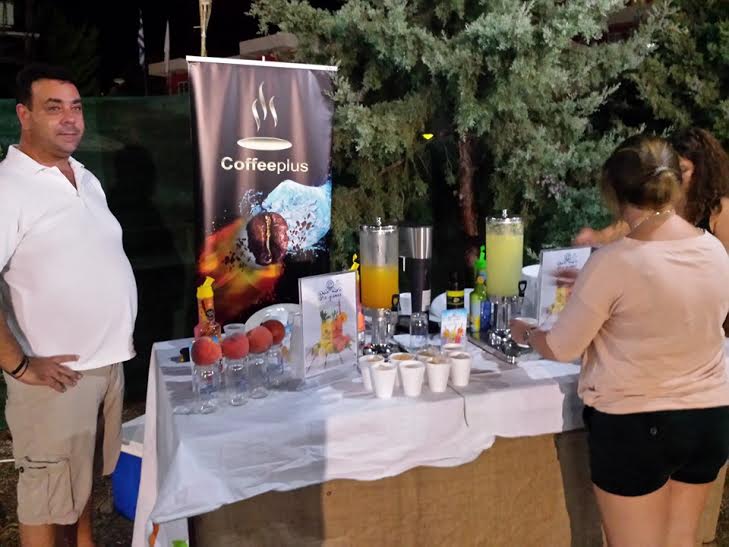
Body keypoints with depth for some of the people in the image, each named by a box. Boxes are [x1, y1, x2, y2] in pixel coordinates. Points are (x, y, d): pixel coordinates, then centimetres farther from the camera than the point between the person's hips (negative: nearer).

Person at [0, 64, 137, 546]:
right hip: (56, 372, -7)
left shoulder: (88, 180, 9)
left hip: (108, 360, 7)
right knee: (47, 493, 8)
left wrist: (117, 339, 14)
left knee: (85, 474, 23)